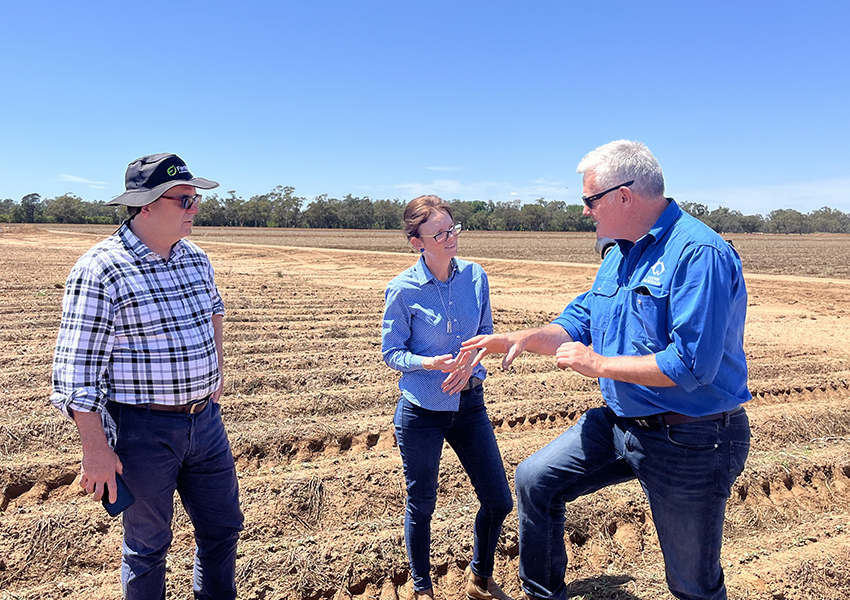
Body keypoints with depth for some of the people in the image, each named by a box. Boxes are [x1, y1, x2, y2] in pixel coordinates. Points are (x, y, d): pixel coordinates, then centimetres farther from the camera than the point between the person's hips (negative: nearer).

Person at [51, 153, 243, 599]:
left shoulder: (196, 259, 4)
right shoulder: (100, 270, -17)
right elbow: (76, 370, -17)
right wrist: (95, 450, -16)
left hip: (205, 420, 6)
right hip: (142, 432, -6)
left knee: (223, 526, 19)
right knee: (148, 544, 14)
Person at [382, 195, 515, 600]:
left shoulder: (475, 276, -3)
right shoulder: (403, 289, -14)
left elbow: (486, 332, 8)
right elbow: (392, 353, -7)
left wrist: (470, 360, -13)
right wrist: (429, 363, -26)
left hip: (469, 403, 4)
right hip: (422, 410, -4)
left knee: (498, 501, 9)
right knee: (421, 505, 13)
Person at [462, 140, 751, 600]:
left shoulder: (699, 253, -23)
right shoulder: (620, 254, 7)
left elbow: (691, 365, -30)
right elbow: (579, 323, 14)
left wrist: (599, 364, -21)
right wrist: (521, 339, -3)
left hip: (688, 441, -8)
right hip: (618, 421, 8)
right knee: (535, 481, 9)